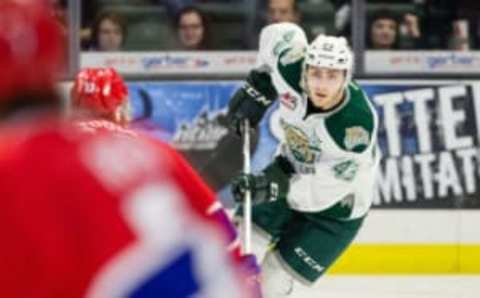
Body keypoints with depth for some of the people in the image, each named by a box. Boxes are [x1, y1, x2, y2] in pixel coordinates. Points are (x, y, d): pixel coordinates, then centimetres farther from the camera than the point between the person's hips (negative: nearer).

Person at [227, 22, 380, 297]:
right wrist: (259, 88, -3)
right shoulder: (294, 73, -24)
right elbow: (279, 35, -1)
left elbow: (324, 191, -33)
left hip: (336, 210, -6)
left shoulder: (356, 125, -36)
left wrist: (275, 187, -43)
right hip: (290, 174, 6)